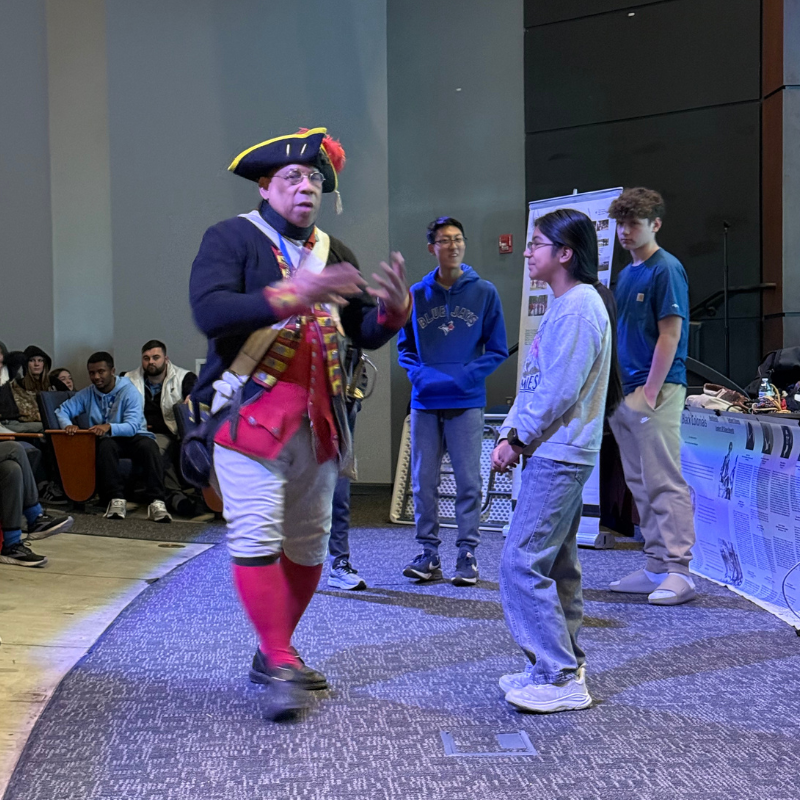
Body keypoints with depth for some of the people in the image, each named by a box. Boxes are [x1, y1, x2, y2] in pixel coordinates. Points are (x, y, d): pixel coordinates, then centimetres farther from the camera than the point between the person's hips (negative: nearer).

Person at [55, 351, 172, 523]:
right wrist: (68, 425, -15)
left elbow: (132, 426, -19)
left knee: (149, 446, -37)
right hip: (108, 440, 2)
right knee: (106, 445, -36)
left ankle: (156, 501, -43)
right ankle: (116, 499, -38)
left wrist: (110, 427, -39)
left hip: (133, 437, -2)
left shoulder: (129, 391, -7)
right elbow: (62, 410, 9)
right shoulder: (87, 394, 7)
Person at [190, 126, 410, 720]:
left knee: (309, 545, 10)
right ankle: (281, 668, 2)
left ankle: (273, 654, 25)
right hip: (252, 413, -6)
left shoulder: (333, 253, 15)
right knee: (257, 540, -9)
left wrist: (393, 308, -12)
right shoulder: (231, 239, -2)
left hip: (317, 420, 6)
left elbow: (367, 334, 11)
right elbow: (210, 311, -20)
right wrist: (291, 296, -29)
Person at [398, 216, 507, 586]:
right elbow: (404, 346, 13)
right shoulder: (416, 294, 7)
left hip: (466, 403, -2)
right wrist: (418, 374, -6)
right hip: (425, 403, 2)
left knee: (468, 480, 1)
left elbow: (497, 350, 3)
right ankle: (429, 552, 17)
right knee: (423, 482, 6)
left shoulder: (485, 292, 2)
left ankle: (467, 553, 12)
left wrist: (467, 375, -11)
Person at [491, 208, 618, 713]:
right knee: (556, 565, 14)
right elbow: (536, 382, 18)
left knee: (521, 562, -10)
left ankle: (558, 677, -2)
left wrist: (518, 439, -10)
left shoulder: (579, 307, -15)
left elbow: (560, 391, -20)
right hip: (554, 452, 10)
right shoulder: (564, 305, 18)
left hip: (559, 456, -10)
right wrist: (510, 434, 8)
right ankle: (565, 667, 23)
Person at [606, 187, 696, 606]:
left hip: (656, 391, -9)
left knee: (665, 483, -7)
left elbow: (669, 337, -14)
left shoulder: (666, 269, -8)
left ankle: (678, 572, -2)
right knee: (640, 484, 11)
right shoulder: (626, 273, 17)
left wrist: (649, 392, -16)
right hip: (627, 393, 9)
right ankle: (657, 568, 19)